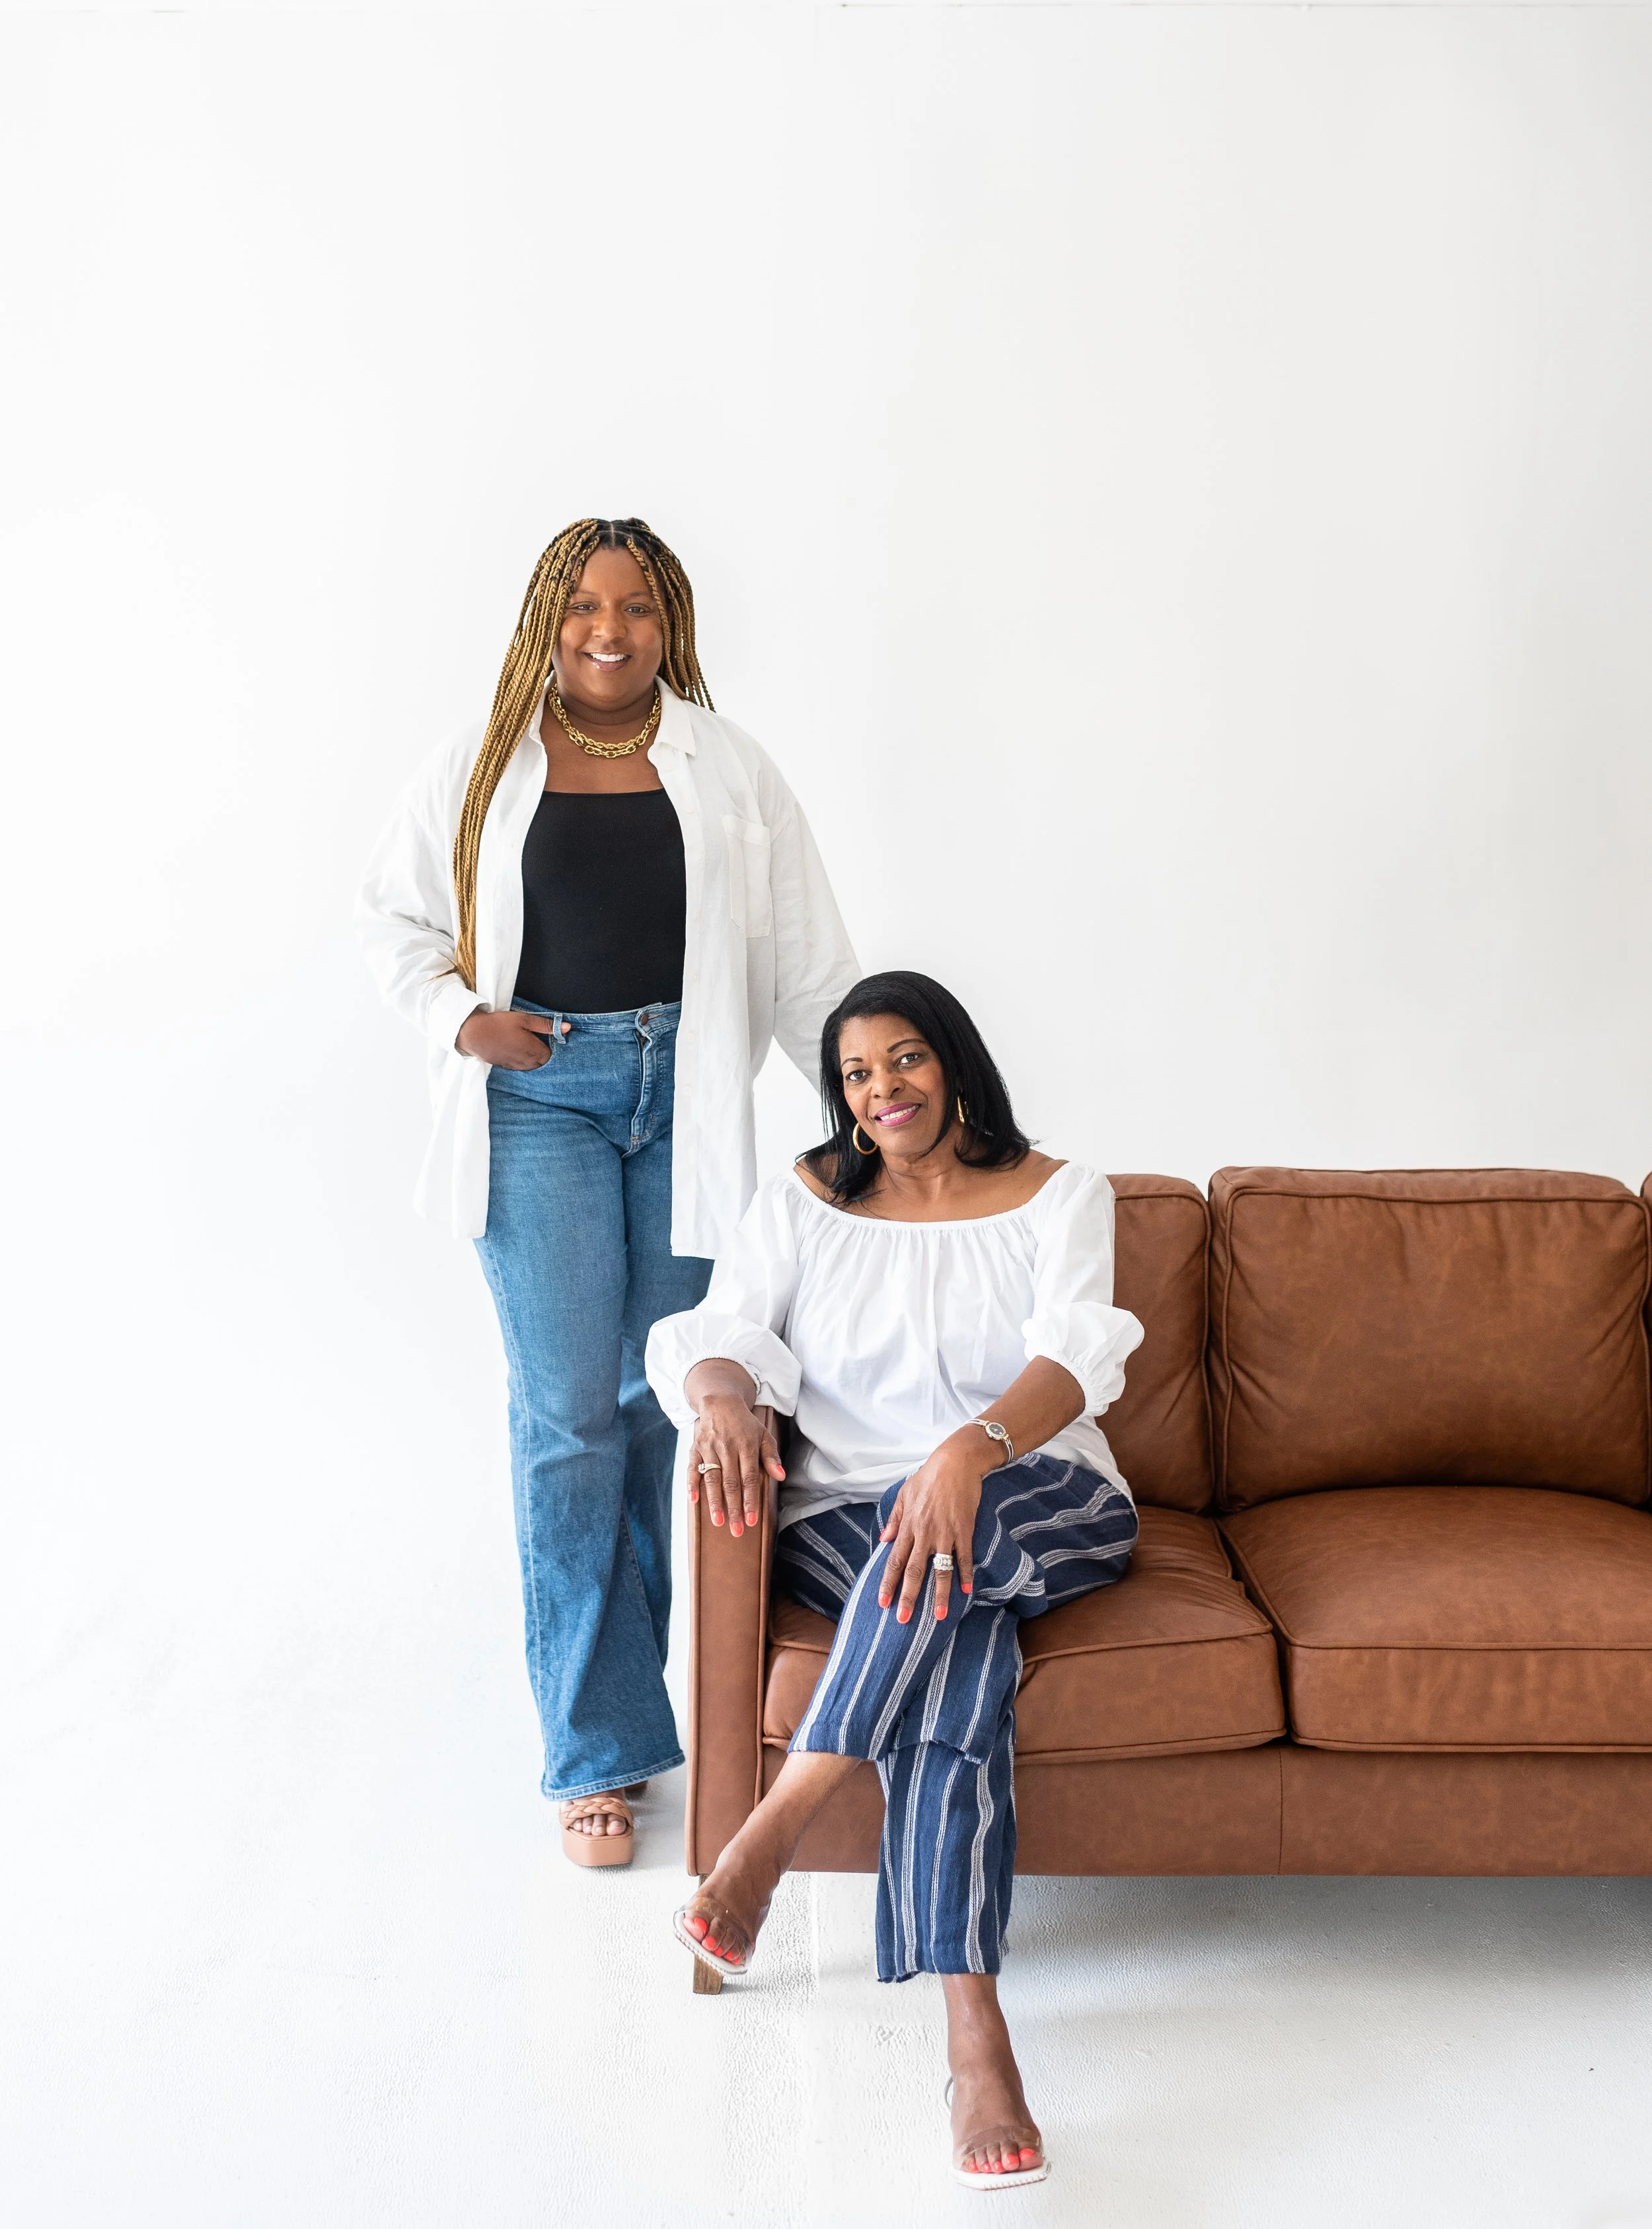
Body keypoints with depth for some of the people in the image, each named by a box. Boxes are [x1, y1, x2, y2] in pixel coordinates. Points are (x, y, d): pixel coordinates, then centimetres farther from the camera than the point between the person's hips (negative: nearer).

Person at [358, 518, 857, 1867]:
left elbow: (803, 950, 8)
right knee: (569, 1414, -4)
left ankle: (610, 1657, 29)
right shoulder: (481, 768, 5)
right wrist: (462, 1017, -2)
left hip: (682, 1092, 2)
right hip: (540, 1098, -1)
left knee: (659, 1398, 7)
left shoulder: (726, 768, 7)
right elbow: (396, 915, 15)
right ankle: (598, 1745, 4)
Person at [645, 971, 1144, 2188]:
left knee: (952, 1543, -38)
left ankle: (777, 1824, -37)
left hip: (1046, 1511, 0)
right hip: (849, 1526, 0)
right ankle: (973, 2029, -41)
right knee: (958, 1649, -35)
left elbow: (1075, 1354, -13)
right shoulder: (802, 1205, 12)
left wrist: (972, 1450, -35)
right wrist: (723, 1396, -28)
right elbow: (721, 1330, -1)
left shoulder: (1061, 1196, 5)